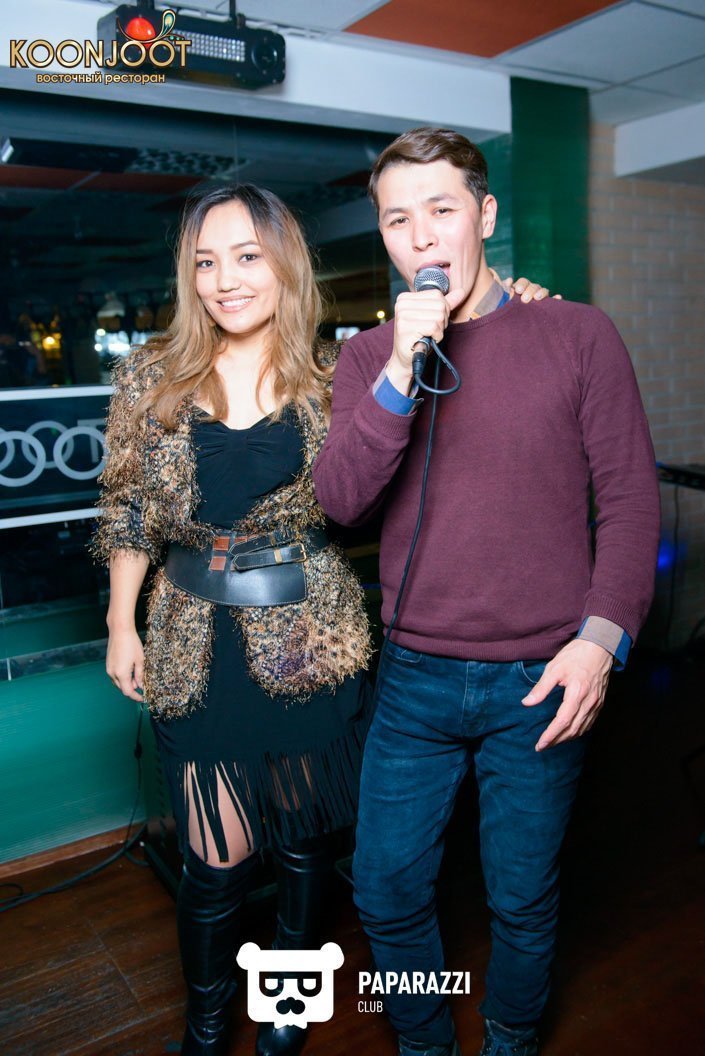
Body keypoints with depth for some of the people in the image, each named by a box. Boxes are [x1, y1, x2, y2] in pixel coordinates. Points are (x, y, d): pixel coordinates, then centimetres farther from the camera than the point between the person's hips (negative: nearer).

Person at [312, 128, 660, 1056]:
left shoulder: (578, 335, -3)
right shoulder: (368, 358, 4)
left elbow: (631, 498, -4)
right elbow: (340, 502, -10)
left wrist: (604, 635, -14)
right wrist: (402, 371, -20)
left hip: (540, 682, -2)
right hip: (415, 678, 2)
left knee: (523, 901, 16)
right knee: (387, 893, 14)